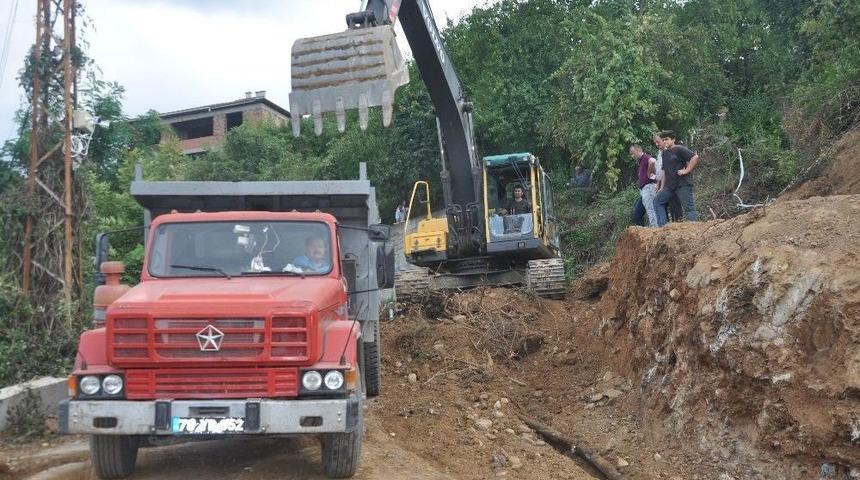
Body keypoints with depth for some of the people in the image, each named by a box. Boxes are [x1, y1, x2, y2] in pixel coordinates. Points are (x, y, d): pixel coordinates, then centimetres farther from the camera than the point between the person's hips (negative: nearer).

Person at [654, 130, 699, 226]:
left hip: (683, 184, -8)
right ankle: (663, 225, 5)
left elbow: (695, 157, -18)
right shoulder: (665, 153, 17)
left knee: (689, 207, -8)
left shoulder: (679, 149, -7)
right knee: (657, 201, 6)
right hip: (670, 185, 9)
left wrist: (687, 170, -17)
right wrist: (662, 187, 17)